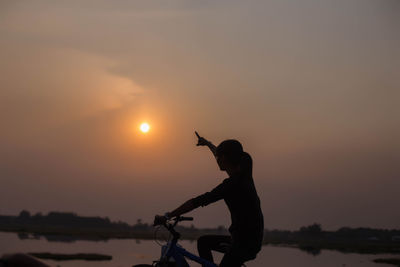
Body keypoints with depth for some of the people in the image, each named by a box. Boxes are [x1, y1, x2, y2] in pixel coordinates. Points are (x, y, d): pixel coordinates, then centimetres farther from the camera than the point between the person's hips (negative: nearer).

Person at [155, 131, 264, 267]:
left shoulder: (232, 184, -20)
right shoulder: (243, 175, 7)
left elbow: (196, 202, -19)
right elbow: (223, 157, 28)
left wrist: (167, 216, -14)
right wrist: (208, 143, 44)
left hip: (245, 244, -10)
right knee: (203, 241, 20)